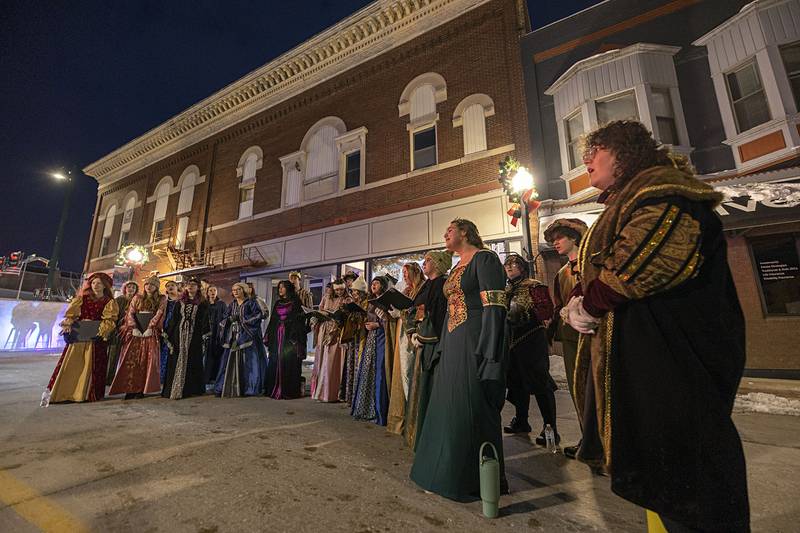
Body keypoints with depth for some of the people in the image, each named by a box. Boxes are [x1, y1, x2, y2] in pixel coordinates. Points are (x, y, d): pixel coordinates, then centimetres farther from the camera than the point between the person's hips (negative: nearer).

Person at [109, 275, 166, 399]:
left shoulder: (161, 299, 6)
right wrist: (134, 328, -9)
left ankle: (142, 389, 0)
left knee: (146, 360, -5)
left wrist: (150, 328, -15)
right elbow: (130, 313, 5)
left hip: (150, 333, -2)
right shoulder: (137, 298, 13)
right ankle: (130, 389, 4)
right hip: (135, 332, 2)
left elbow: (159, 315, -5)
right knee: (131, 359, -2)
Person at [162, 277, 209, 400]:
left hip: (194, 336, -2)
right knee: (177, 361, 2)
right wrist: (169, 336, 1)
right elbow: (173, 320, 9)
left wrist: (204, 337, -9)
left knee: (192, 361, 2)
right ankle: (173, 389, 10)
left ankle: (192, 389, 11)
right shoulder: (180, 303, 11)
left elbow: (204, 321, -1)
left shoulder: (202, 304, 4)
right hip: (179, 334, 2)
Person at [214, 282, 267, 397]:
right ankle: (231, 388, 10)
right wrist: (230, 319, -8)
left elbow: (258, 315, -9)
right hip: (233, 336, 5)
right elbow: (225, 318, 14)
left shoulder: (251, 302, 0)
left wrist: (243, 319, -14)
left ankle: (250, 388, 2)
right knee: (231, 361, 2)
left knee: (248, 361, -5)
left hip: (247, 336, -5)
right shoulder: (232, 304, 17)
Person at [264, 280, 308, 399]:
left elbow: (299, 319, -8)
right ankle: (274, 389, 14)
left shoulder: (295, 302, -1)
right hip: (277, 336, 6)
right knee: (275, 362, 4)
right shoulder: (277, 303, 17)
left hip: (289, 336, -5)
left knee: (289, 362, -5)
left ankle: (289, 391, 2)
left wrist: (296, 338, -16)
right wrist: (268, 337, 10)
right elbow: (272, 321, 17)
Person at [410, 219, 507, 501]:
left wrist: (488, 354, -22)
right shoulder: (456, 269, 19)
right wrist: (442, 349, 18)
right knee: (449, 408, 15)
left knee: (474, 411, 2)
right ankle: (450, 472, 34)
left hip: (476, 344, -9)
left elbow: (494, 307, -17)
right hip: (453, 345, 9)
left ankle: (480, 480, 22)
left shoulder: (484, 258, -8)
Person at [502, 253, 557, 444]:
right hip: (511, 341, 7)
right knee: (517, 383, 14)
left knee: (540, 383, -4)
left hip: (532, 340, -7)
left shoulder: (534, 286, -5)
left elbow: (547, 311, -14)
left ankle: (550, 427, 8)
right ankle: (521, 421, 29)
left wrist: (525, 315, -24)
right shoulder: (506, 290, 16)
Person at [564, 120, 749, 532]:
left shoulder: (659, 189, -9)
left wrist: (589, 305, -14)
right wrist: (578, 301, -1)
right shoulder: (622, 205, 22)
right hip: (629, 349, 10)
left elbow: (642, 264, -26)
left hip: (668, 353, -10)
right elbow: (596, 270, 18)